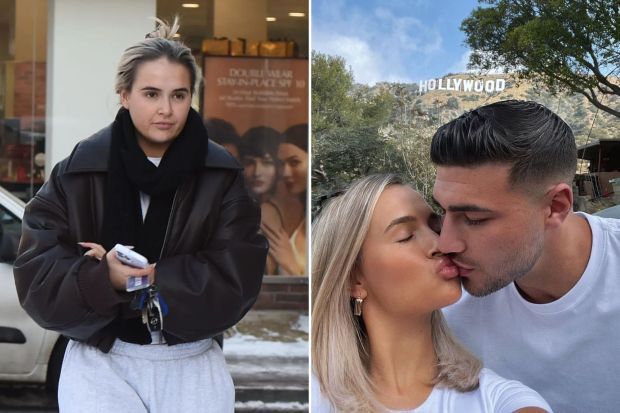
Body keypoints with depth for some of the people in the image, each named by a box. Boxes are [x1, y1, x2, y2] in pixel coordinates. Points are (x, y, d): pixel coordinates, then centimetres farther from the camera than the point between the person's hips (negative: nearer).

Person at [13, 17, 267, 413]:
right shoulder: (77, 172, -3)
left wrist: (149, 276, -19)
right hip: (101, 360, 0)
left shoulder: (222, 177, -3)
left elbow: (237, 280, -10)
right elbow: (37, 276, -7)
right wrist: (105, 279, -25)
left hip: (191, 361, 1)